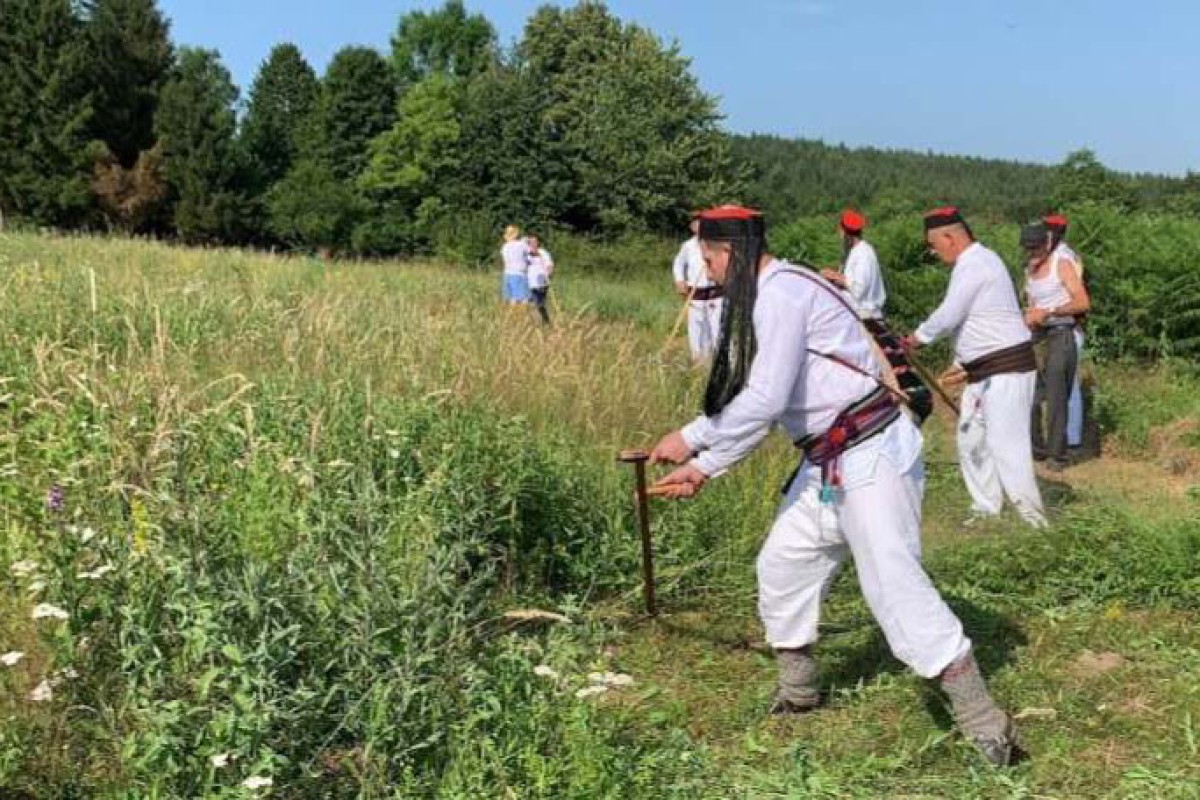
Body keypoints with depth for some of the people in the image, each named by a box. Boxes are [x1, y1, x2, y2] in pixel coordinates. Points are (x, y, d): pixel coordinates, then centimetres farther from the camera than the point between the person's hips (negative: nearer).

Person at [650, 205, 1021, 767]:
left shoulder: (783, 292, -16)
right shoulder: (766, 299, 15)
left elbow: (764, 401, -22)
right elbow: (760, 409, 19)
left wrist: (691, 439, -9)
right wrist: (704, 470, 16)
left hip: (872, 456, -10)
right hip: (828, 464, 10)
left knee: (897, 589, -11)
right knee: (782, 568, 16)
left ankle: (986, 728, -1)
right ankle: (797, 695, 34)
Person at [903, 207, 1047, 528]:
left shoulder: (973, 265, -18)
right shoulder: (974, 261, 15)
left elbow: (947, 316, -20)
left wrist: (917, 337, -3)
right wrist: (961, 364, 18)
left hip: (1006, 368, -11)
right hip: (981, 370, 11)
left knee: (1005, 444, -13)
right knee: (971, 441, 14)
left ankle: (1031, 517, -8)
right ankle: (986, 507, 24)